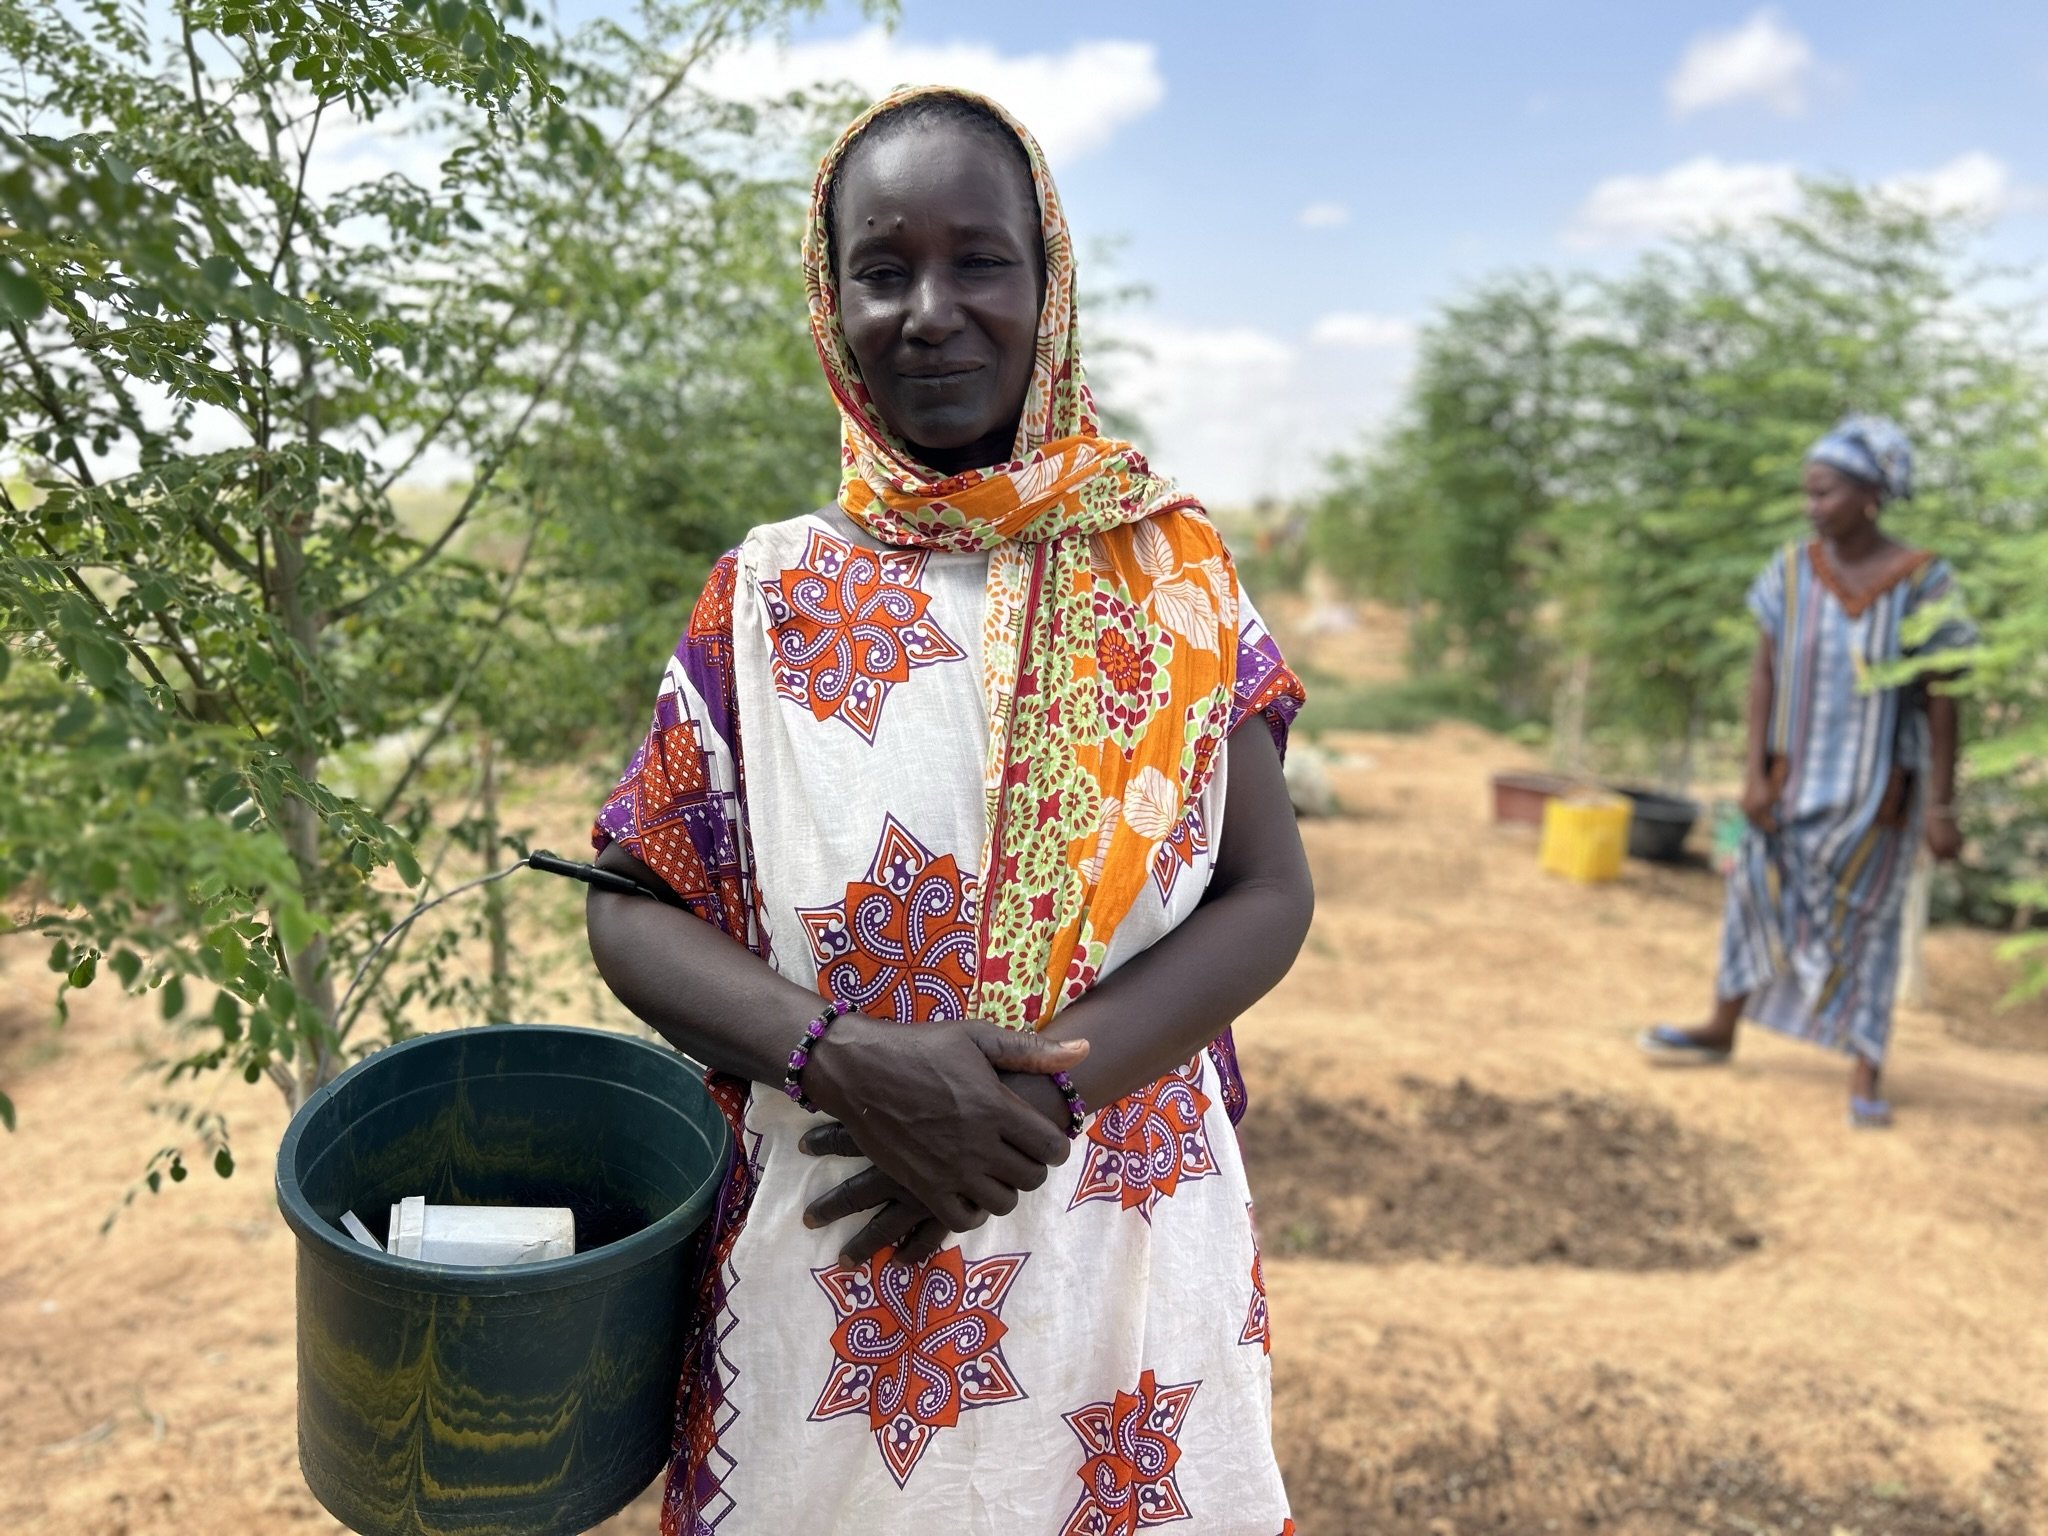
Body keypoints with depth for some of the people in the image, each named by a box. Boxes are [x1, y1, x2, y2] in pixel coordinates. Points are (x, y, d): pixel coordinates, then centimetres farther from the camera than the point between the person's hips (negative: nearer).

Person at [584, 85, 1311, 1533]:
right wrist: (841, 1055, -21)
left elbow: (1270, 894, -5)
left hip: (1129, 1245, 1)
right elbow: (634, 911, -2)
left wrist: (1044, 1085, -20)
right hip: (832, 1270, 0)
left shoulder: (1170, 569, -2)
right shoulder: (770, 596, -3)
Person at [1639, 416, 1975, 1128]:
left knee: (1865, 915, 3)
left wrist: (1940, 805, -10)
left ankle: (1865, 1072, 12)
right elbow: (1764, 672, -2)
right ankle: (1722, 1029, 28)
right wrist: (1755, 772, -7)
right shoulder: (1792, 570, -5)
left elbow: (1942, 699, -10)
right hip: (1795, 774, 4)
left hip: (1876, 782, -3)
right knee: (1761, 891, 13)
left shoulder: (1922, 582, -13)